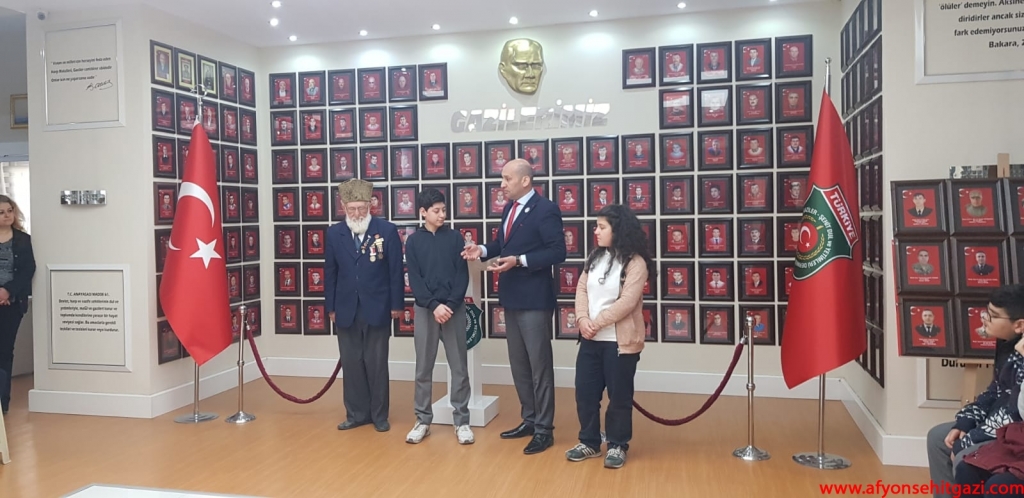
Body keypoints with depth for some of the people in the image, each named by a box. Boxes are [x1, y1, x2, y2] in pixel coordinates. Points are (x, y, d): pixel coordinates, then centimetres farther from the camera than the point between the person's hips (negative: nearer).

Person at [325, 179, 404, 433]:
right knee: (351, 364, 9)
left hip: (377, 309, -2)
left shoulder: (387, 230, -4)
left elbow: (396, 270, -3)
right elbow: (330, 272, 7)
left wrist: (396, 304, -5)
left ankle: (379, 415, 19)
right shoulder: (334, 233, 4)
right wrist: (330, 307, 5)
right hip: (346, 310, 3)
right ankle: (356, 413, 22)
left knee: (377, 364, 7)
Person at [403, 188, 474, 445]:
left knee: (459, 367, 3)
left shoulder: (455, 237, 3)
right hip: (425, 310, 0)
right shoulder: (413, 241, 3)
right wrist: (434, 305, -13)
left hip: (454, 309, 0)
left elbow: (462, 276, -1)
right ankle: (423, 420, 17)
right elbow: (414, 279, -2)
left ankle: (461, 421, 12)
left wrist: (450, 305, -13)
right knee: (423, 368, 6)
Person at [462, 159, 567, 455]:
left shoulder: (545, 210, -14)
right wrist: (483, 250, -3)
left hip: (534, 299, -9)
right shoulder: (510, 209, 12)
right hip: (512, 298, 9)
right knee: (518, 364, 16)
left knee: (539, 365, 2)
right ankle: (529, 420, 30)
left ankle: (544, 429, 13)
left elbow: (558, 252, -20)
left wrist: (519, 261, -26)